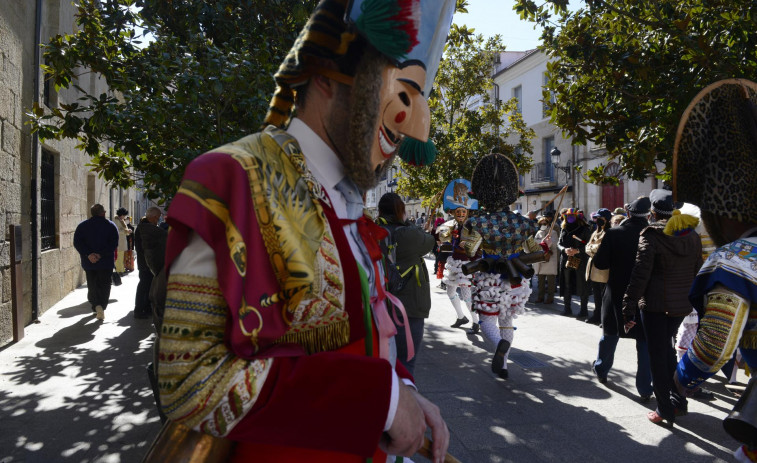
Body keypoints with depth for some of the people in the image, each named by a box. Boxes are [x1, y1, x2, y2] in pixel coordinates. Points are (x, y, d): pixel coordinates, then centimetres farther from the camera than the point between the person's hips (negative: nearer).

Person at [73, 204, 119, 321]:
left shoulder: (82, 226, 6)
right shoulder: (110, 226, -1)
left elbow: (77, 243, -6)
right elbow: (114, 244, -12)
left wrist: (88, 254, -13)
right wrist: (101, 254, -16)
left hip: (89, 262, 2)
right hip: (106, 263, -2)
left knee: (92, 286, 13)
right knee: (104, 286, 5)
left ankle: (96, 306, -2)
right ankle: (102, 307, -10)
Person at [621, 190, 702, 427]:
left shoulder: (652, 236, -13)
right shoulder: (692, 235, 5)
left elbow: (640, 275, -17)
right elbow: (697, 270, 12)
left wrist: (629, 308, -14)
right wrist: (692, 297, 22)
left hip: (655, 304, -6)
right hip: (682, 303, 6)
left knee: (658, 355, 3)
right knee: (667, 347, 23)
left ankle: (665, 411, 8)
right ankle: (678, 400, 31)